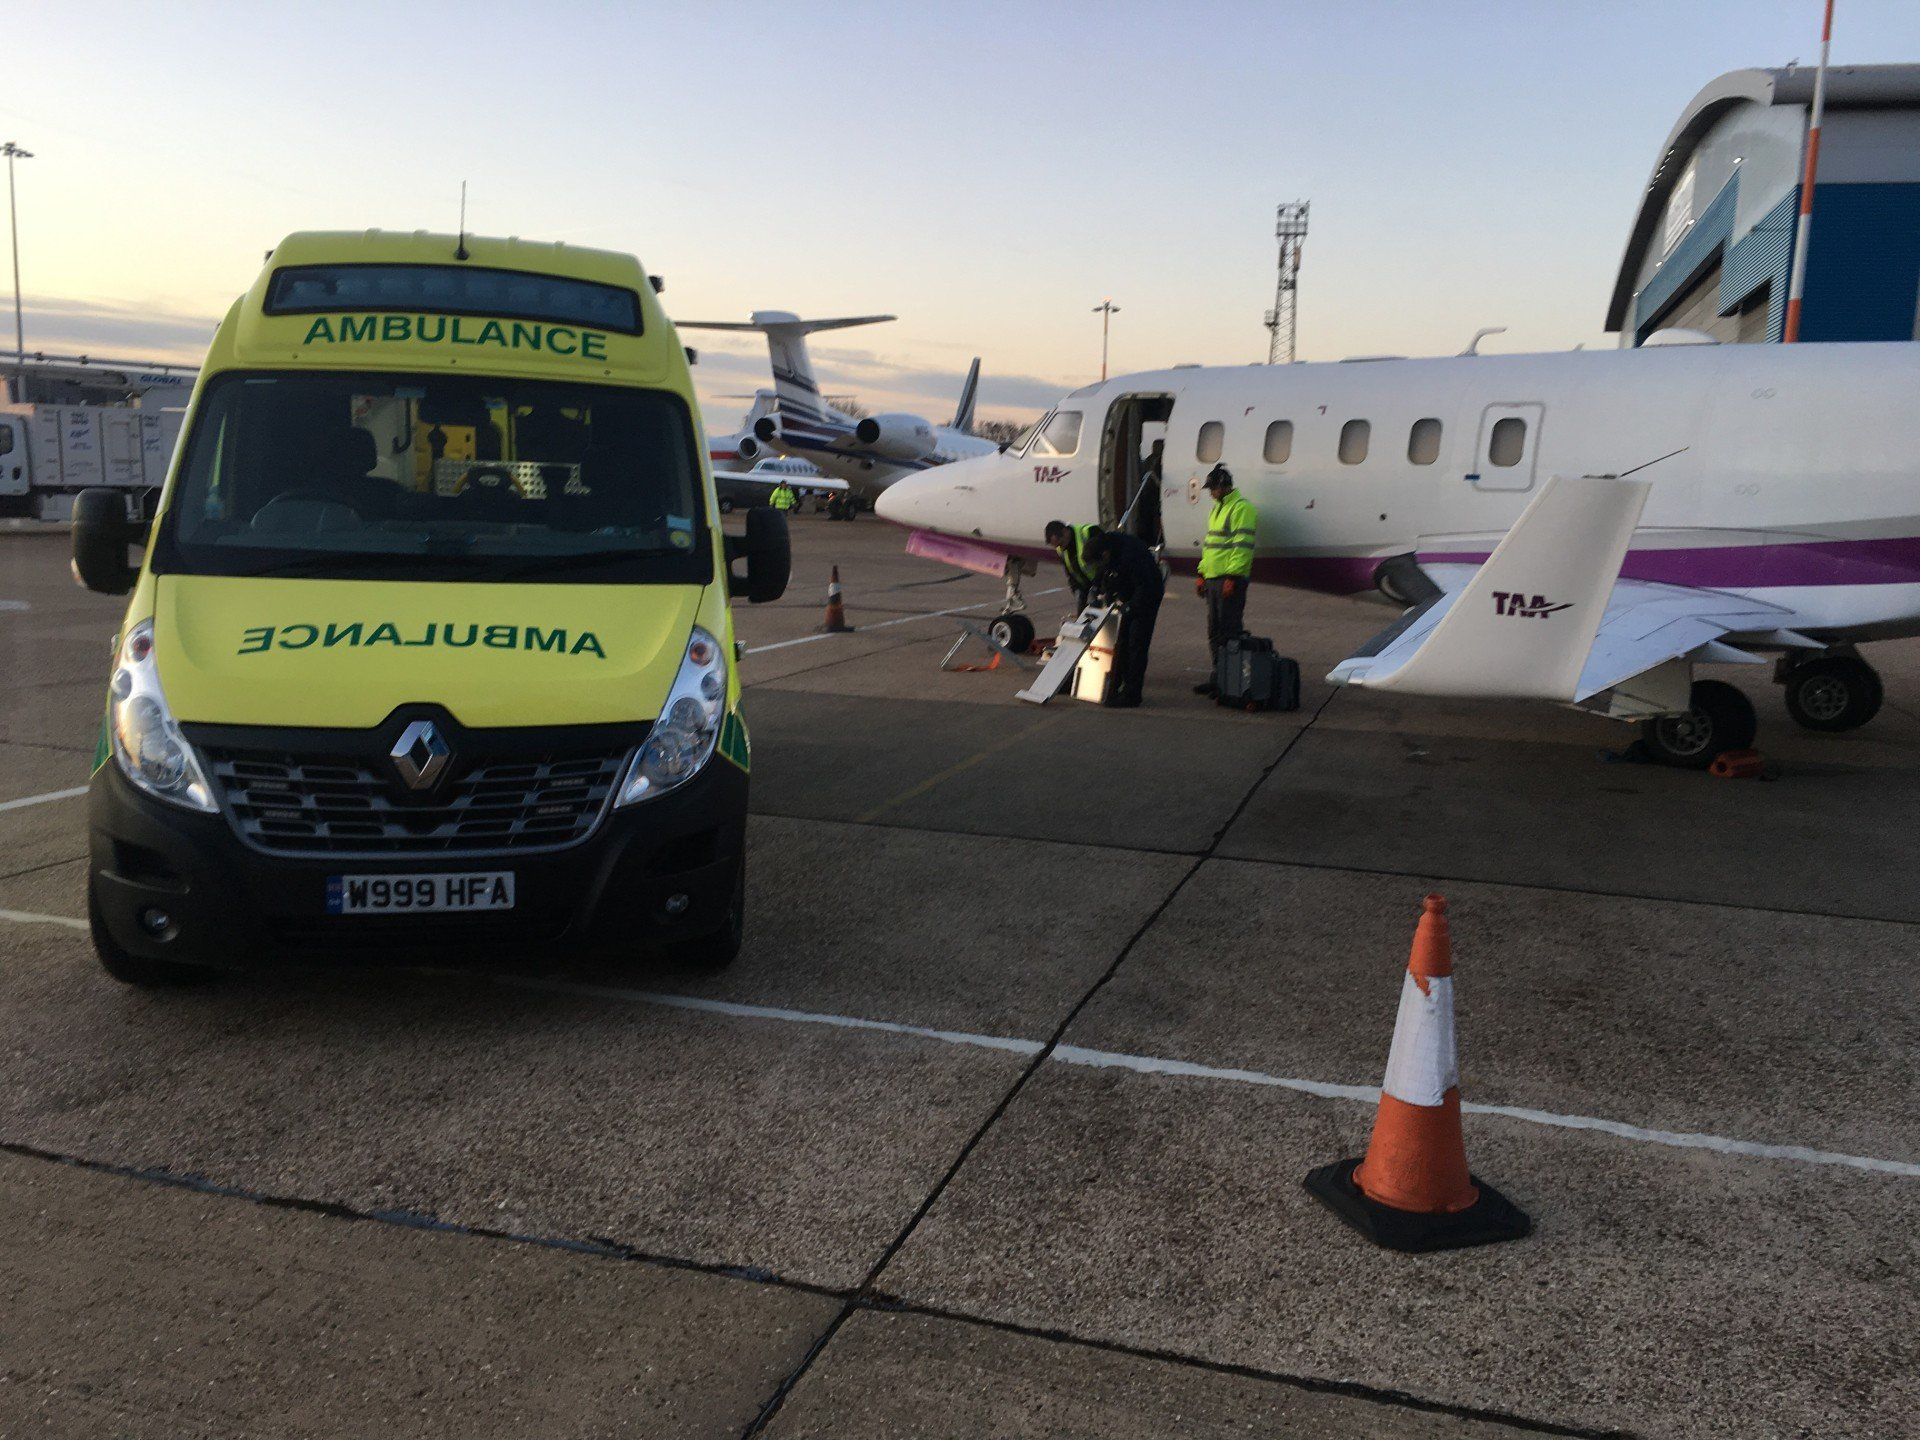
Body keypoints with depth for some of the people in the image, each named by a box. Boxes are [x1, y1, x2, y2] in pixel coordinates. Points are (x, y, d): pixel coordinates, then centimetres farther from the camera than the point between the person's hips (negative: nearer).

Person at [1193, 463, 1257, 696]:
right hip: (1213, 579, 10)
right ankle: (1218, 679, 19)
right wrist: (1202, 574, 23)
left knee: (1230, 631, -9)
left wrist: (1232, 576, -22)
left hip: (1230, 580, -10)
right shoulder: (1217, 508, 21)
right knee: (1215, 631, 12)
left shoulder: (1241, 508, -9)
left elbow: (1242, 546, -17)